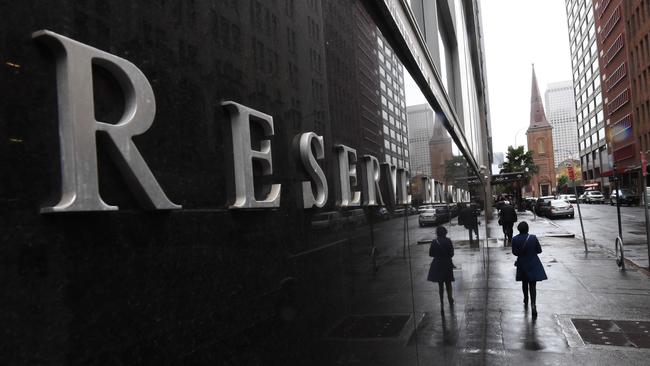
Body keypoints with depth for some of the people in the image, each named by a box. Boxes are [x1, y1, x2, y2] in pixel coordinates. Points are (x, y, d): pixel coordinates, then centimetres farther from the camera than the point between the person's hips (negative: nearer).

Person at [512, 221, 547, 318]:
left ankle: (526, 302, 37)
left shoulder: (515, 239, -12)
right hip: (533, 264, -1)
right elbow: (539, 250, -5)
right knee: (533, 285, 2)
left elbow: (514, 252, -6)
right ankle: (533, 304, -14)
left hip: (522, 264, 1)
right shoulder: (533, 238, -13)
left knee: (524, 283, 21)